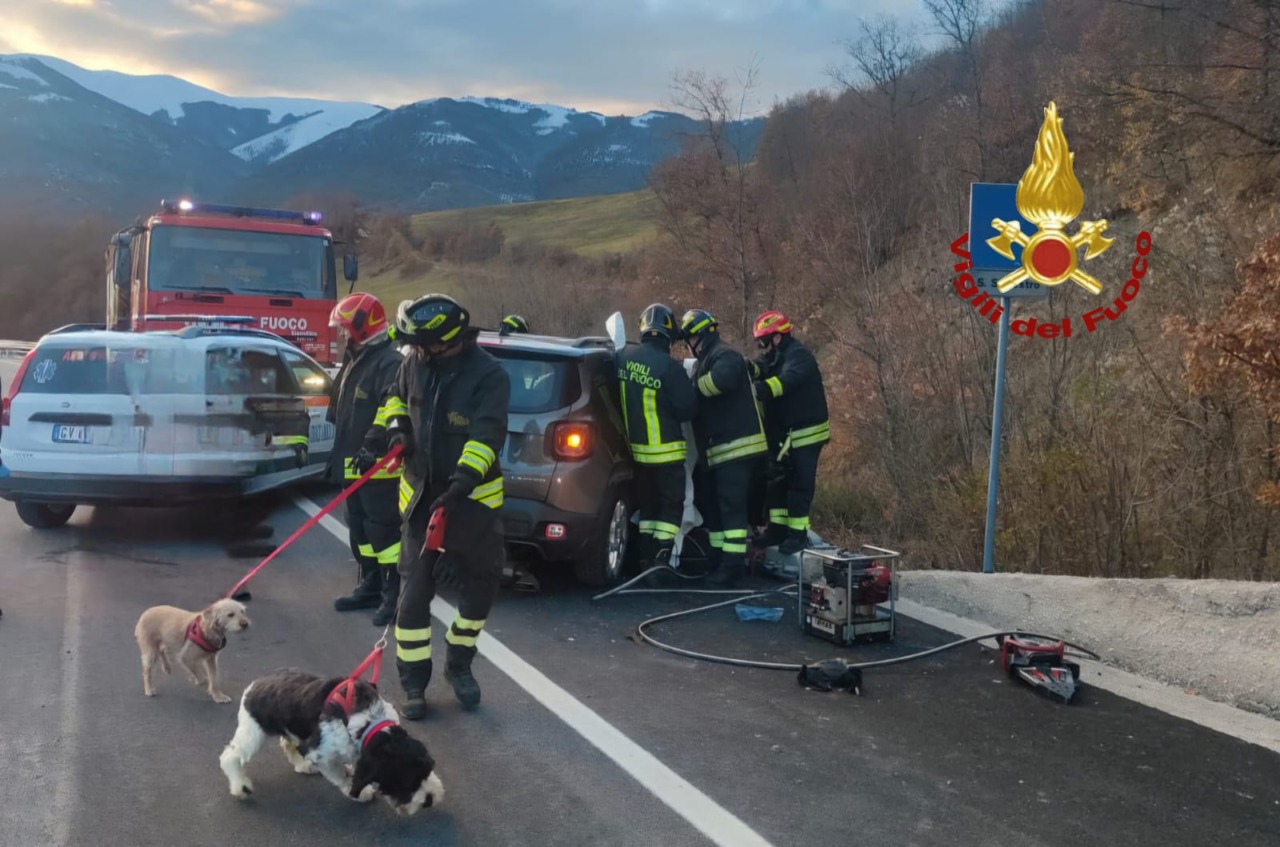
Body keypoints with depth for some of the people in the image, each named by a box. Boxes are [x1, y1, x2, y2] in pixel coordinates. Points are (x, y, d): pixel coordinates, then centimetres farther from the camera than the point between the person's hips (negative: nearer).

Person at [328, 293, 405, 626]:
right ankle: (370, 587, 27)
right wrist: (340, 455, 25)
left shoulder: (390, 363, -17)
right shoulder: (354, 361, 16)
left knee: (383, 529, -7)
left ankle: (394, 594, 0)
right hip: (354, 464, 10)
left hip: (379, 466, -10)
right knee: (360, 528, 16)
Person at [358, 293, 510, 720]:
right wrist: (393, 424, 2)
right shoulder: (416, 363, -1)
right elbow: (398, 396, 20)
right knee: (414, 591, 0)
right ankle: (413, 682, 12)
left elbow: (488, 433, -29)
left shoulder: (488, 375, -18)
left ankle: (459, 665, 31)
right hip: (421, 495, 3)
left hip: (472, 499, -3)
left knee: (480, 586, 9)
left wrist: (465, 476, -43)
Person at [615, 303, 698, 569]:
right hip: (666, 449, -6)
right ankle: (660, 560, -1)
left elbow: (617, 396, 11)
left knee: (647, 504, 18)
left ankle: (646, 558, 20)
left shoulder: (624, 356, -5)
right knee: (671, 505, 6)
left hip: (635, 447, 6)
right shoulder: (670, 367, -22)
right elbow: (688, 409, -13)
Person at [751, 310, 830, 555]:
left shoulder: (799, 356, -19)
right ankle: (778, 528, 22)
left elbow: (786, 380, -38)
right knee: (778, 480, 13)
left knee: (799, 483, -6)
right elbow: (760, 369, -3)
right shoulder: (774, 357, 14)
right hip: (782, 433, 10)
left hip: (805, 433, -10)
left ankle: (798, 533, 0)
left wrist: (760, 389, -52)